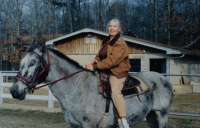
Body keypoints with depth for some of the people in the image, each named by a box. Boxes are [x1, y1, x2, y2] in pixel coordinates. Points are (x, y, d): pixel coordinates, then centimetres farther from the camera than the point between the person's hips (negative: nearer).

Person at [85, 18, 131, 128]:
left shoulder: (120, 43, -14)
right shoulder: (106, 41, 14)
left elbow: (112, 60, -23)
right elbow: (100, 54, 24)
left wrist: (95, 67, -24)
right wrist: (96, 60, -3)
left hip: (118, 71, -9)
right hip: (106, 70, 9)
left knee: (115, 91, -28)